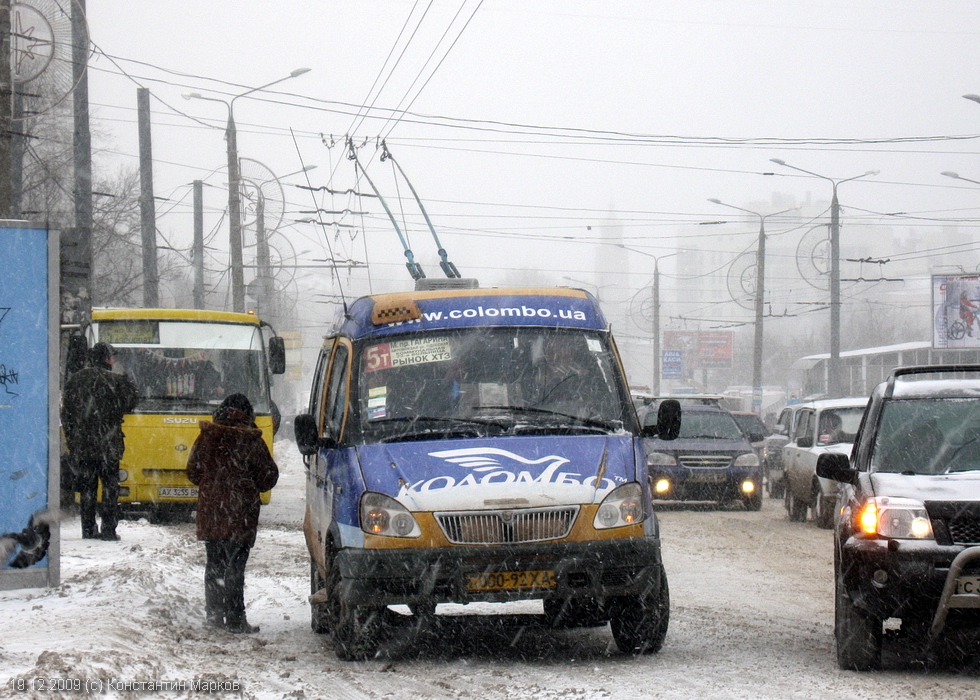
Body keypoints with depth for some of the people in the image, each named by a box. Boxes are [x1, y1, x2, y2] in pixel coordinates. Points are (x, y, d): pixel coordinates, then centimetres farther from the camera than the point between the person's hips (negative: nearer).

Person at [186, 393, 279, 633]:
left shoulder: (206, 438, 3)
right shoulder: (251, 442, -7)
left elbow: (193, 473, 10)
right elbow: (268, 478, -1)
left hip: (209, 512, 3)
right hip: (240, 514, -3)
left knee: (214, 565, 13)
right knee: (235, 567, -2)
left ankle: (214, 613, 15)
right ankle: (235, 618, -2)